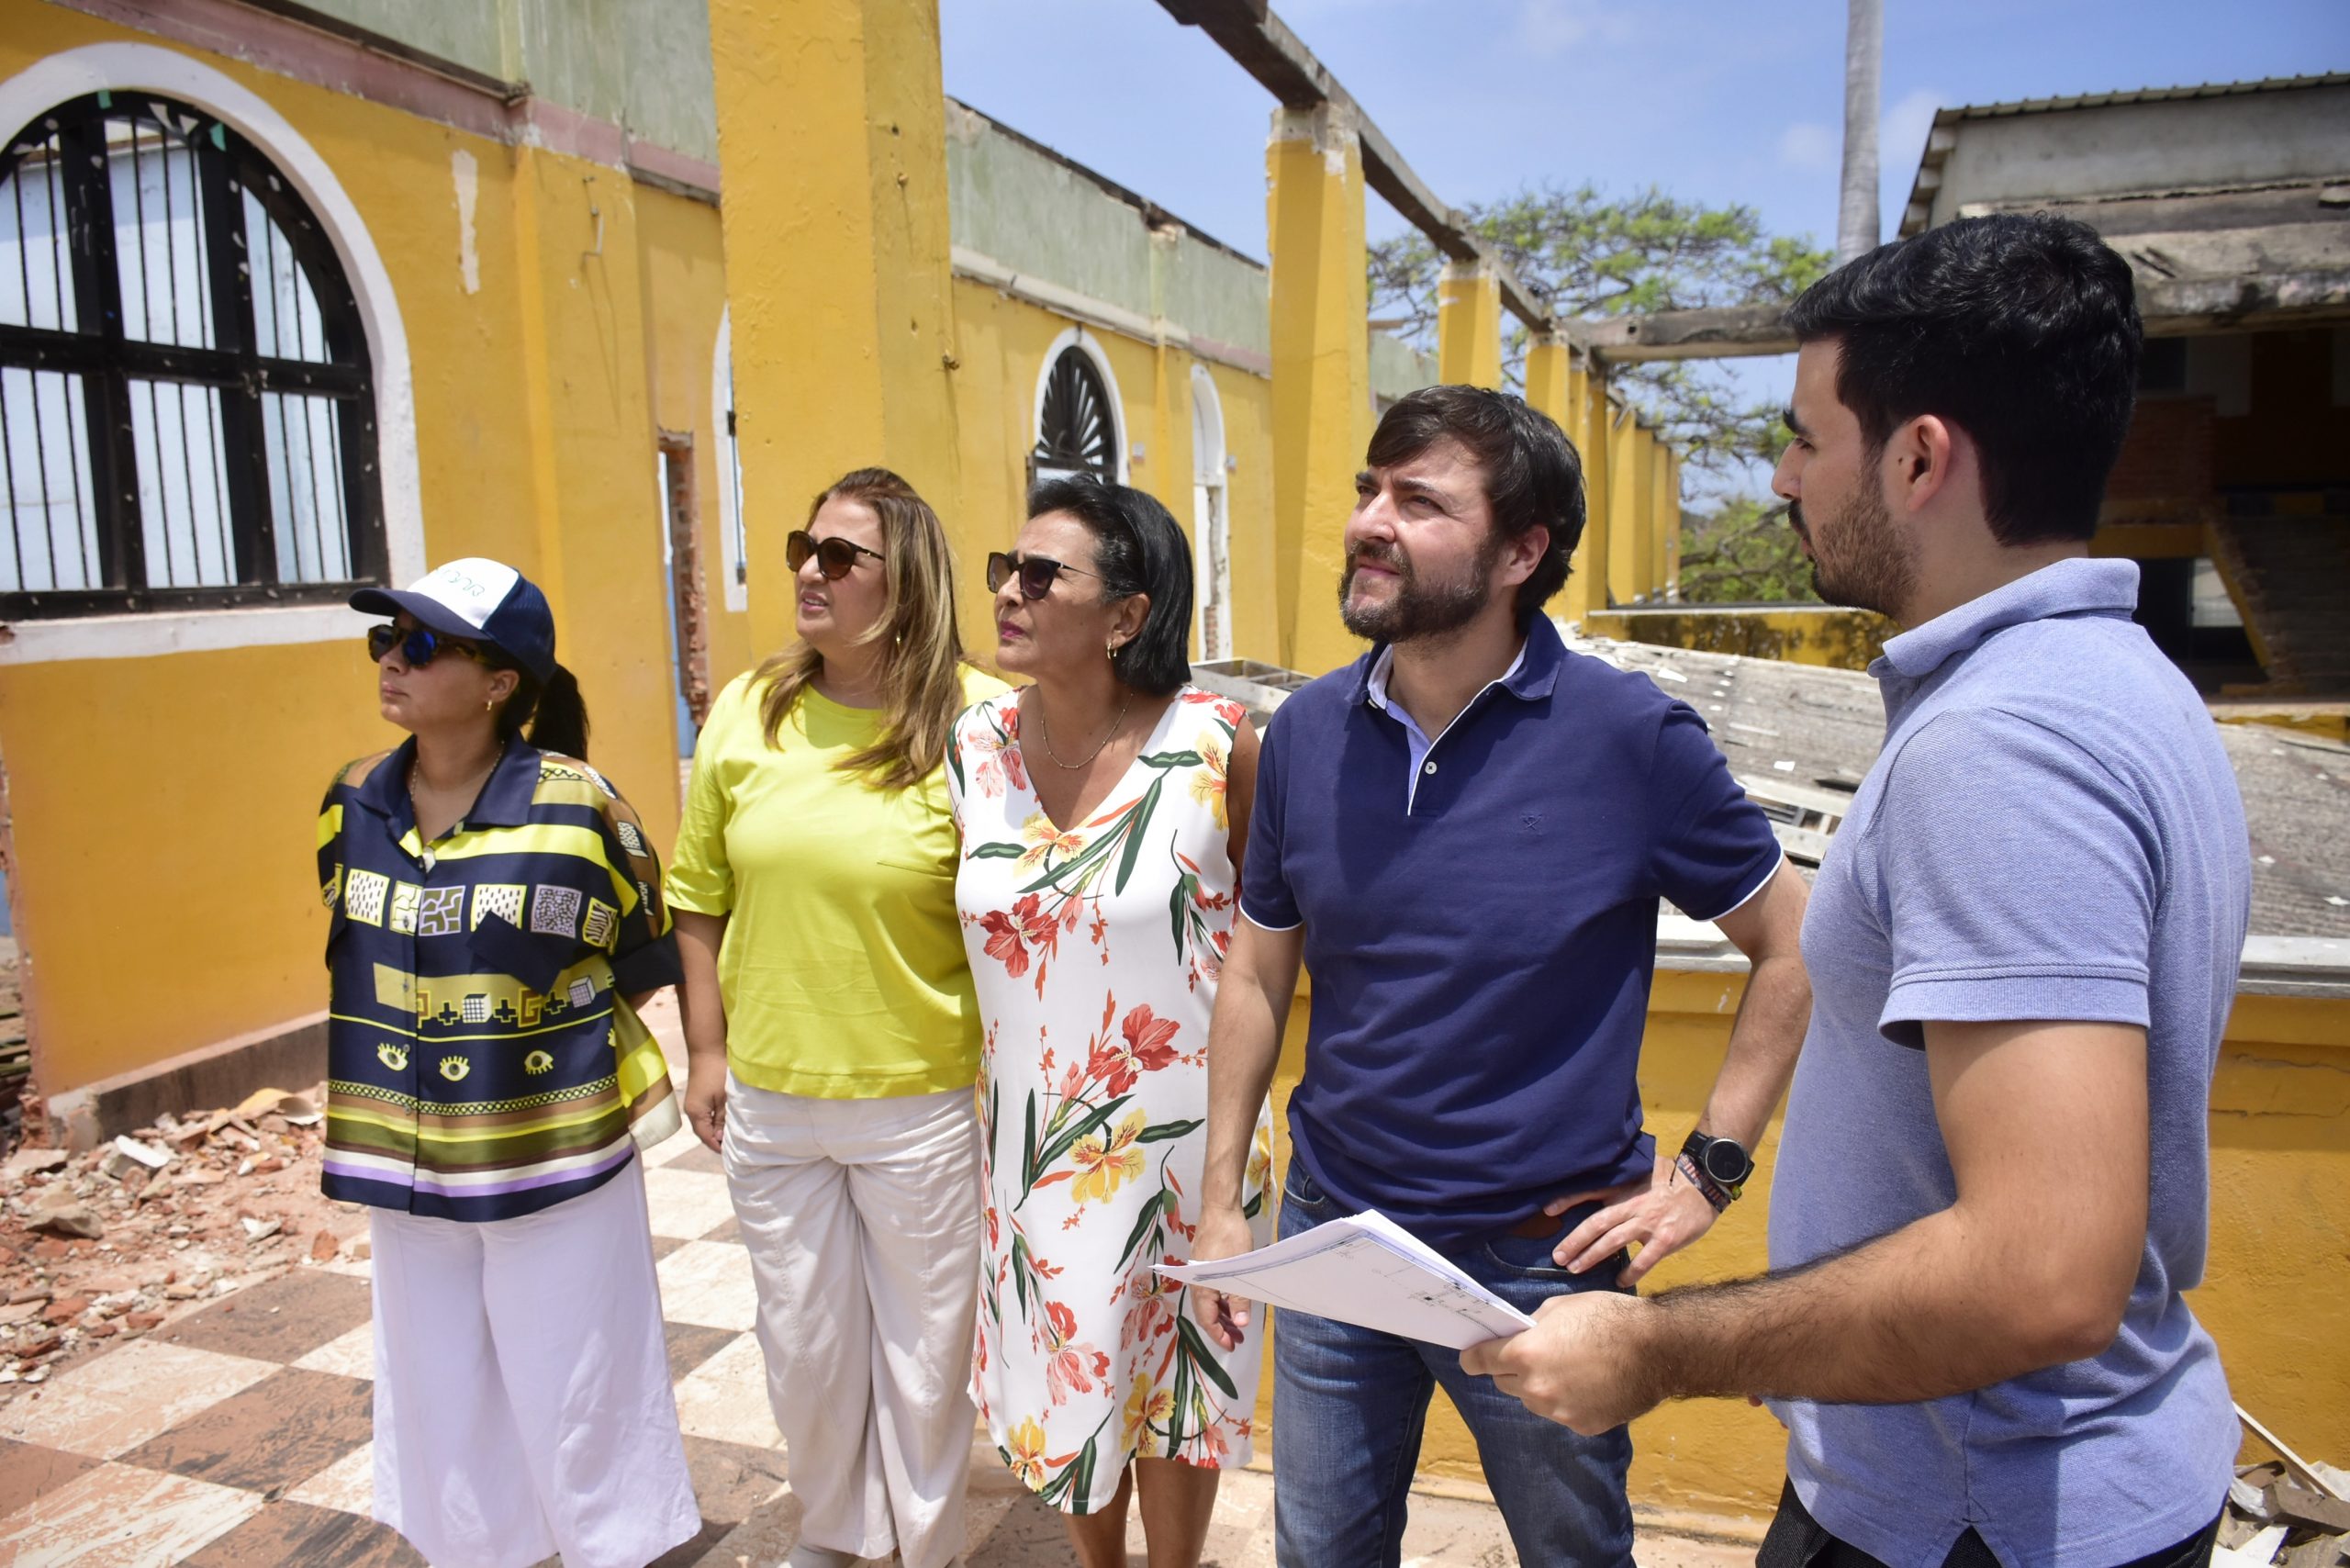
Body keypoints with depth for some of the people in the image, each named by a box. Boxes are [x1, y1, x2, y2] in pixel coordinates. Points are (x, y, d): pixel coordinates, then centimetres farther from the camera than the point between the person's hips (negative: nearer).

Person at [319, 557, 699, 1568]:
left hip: (556, 1161, -4)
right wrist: (418, 1065, 9)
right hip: (407, 1171, 5)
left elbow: (641, 961, -3)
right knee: (442, 1407, 18)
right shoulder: (354, 805, 1)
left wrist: (546, 1042, -3)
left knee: (578, 1406, 10)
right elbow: (358, 962, 16)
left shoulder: (576, 805, -14)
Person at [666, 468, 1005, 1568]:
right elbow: (699, 894, 7)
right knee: (803, 1341, 21)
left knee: (923, 1347, 14)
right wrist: (707, 1050, 6)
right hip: (767, 1101, 4)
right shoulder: (746, 712, 0)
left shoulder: (973, 725, -13)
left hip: (922, 1104, -4)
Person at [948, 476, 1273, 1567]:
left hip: (1177, 1122, -3)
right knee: (1064, 1367, 19)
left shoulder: (1216, 743, -17)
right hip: (1028, 1125, 3)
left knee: (1171, 1370, 17)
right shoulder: (974, 744, -6)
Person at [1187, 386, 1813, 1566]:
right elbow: (1259, 973, 5)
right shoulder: (1305, 733, -4)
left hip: (1542, 1259, -3)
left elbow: (1794, 948, -5)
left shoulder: (1631, 738, -16)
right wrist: (1220, 1197, 6)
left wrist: (1710, 1165, -8)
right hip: (1329, 1235, 3)